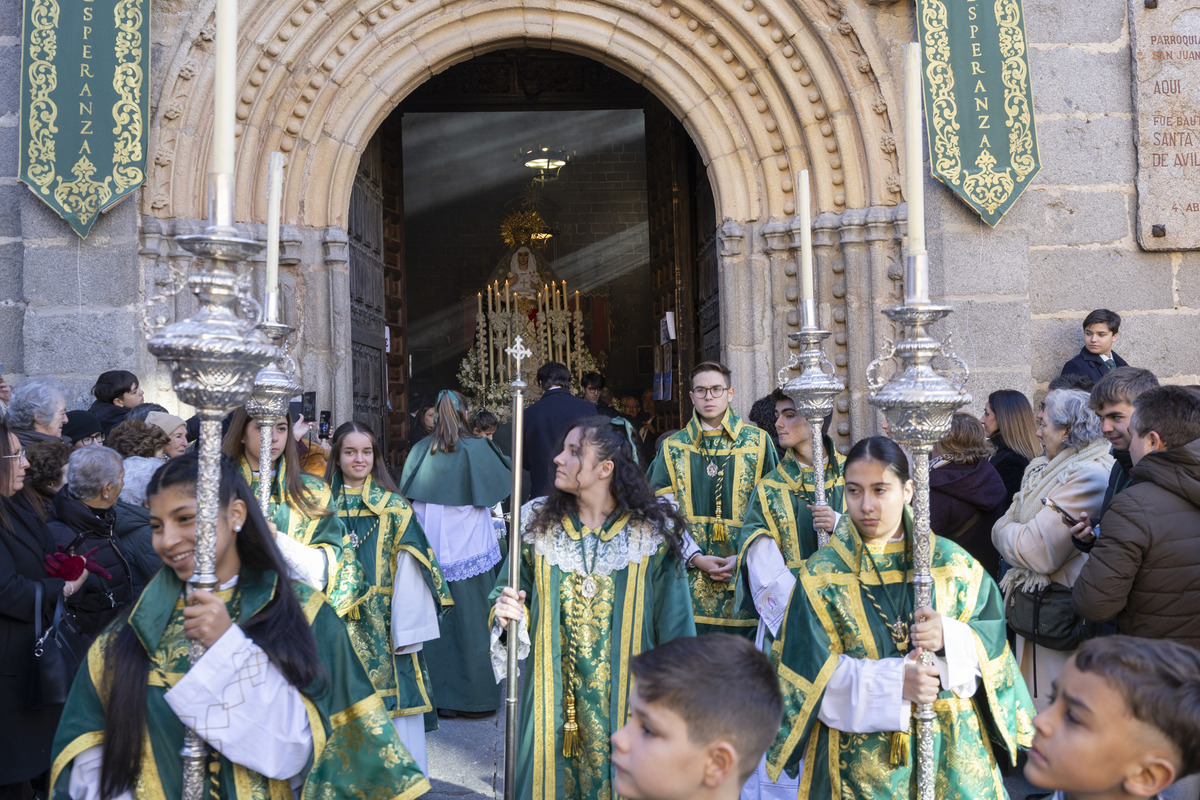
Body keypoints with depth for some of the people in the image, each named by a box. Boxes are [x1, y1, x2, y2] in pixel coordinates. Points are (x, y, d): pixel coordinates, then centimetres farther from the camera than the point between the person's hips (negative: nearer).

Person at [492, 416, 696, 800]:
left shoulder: (652, 534, -9)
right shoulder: (538, 523, 0)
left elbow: (675, 628, -5)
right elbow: (508, 593, 9)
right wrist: (506, 611, -14)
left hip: (625, 704, -2)